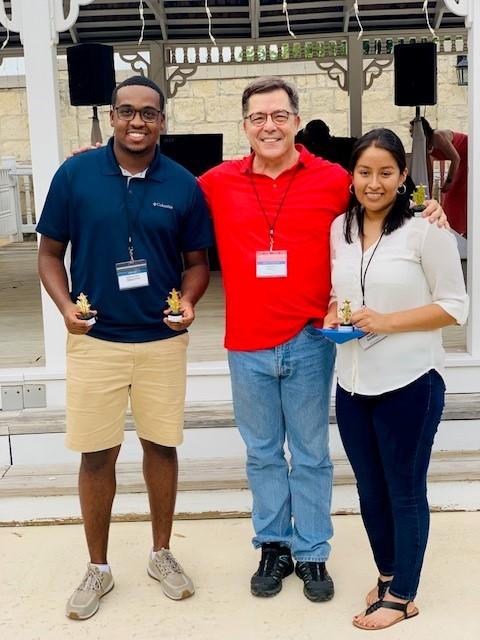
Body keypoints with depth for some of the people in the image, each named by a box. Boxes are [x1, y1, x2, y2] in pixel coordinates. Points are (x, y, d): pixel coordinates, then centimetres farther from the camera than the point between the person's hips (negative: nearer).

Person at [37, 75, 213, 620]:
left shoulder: (183, 185, -1)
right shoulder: (75, 175, -3)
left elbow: (197, 261, 7)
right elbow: (50, 253, 3)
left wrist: (188, 301, -12)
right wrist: (65, 306, -13)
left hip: (163, 341, 1)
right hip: (95, 340, -1)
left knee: (161, 446, 11)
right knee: (96, 454, 7)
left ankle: (162, 553, 32)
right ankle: (97, 568, 25)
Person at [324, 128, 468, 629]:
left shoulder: (425, 228, -11)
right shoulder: (340, 228, 6)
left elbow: (455, 306, -10)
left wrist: (387, 321, -19)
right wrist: (333, 317, -3)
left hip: (409, 383, -5)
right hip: (353, 383, 6)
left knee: (405, 491, 8)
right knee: (370, 490, 17)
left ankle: (401, 596, 25)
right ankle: (387, 575, 38)